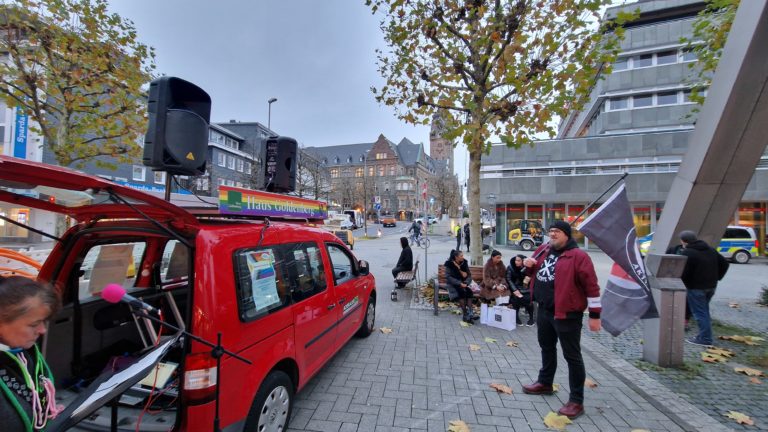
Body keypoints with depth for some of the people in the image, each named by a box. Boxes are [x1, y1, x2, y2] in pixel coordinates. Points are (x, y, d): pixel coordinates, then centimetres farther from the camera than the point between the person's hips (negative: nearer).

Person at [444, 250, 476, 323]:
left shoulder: (464, 263, 4)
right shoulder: (449, 264, -8)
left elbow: (469, 276, 6)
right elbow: (448, 277, -14)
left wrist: (466, 283, -15)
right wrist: (459, 283, -23)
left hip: (463, 283, 4)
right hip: (453, 284, -4)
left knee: (469, 291, -27)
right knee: (461, 291, -32)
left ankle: (470, 313, -32)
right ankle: (465, 315, -31)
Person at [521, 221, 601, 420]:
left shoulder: (578, 256, -15)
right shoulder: (543, 250, 7)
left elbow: (591, 286, -16)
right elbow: (534, 272, 20)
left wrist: (594, 315, -16)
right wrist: (528, 265, -3)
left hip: (567, 313, -7)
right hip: (544, 310, 8)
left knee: (572, 356, 4)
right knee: (547, 347, 22)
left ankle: (576, 401, 16)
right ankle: (545, 383, 40)